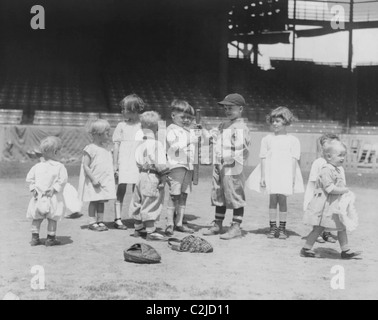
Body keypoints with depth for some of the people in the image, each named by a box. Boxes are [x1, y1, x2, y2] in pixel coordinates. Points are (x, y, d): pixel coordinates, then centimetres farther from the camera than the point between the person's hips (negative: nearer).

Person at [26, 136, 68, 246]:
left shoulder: (37, 166, 6)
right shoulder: (59, 166, -7)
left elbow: (29, 178, 5)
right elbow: (62, 179, -16)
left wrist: (33, 188, 3)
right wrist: (54, 188, -13)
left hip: (39, 196, 4)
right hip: (53, 199, -4)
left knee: (37, 218, 13)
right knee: (52, 218, 6)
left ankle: (34, 237, 14)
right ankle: (50, 238, 10)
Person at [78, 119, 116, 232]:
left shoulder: (106, 147, 10)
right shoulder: (90, 149, -12)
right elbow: (86, 166, -14)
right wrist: (93, 179, -18)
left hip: (105, 181, 6)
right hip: (93, 182, -6)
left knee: (102, 201, 10)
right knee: (93, 201, 1)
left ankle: (100, 221, 17)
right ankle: (92, 222, 9)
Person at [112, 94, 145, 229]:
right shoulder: (121, 126, 2)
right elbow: (116, 146, 2)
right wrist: (114, 165, -2)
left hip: (138, 164, 2)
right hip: (124, 163, -1)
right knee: (121, 190, -1)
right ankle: (118, 219, 5)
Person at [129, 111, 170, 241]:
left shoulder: (140, 145, 9)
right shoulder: (157, 144, -15)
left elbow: (138, 162, 10)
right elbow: (161, 164, -19)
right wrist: (164, 176, -13)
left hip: (142, 175, 8)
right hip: (153, 177, -8)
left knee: (139, 203, 17)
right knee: (151, 205, -3)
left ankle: (138, 228, 32)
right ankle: (151, 232, 1)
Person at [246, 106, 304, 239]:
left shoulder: (293, 140, 4)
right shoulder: (267, 139, 8)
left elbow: (294, 160, 1)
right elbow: (263, 158, 6)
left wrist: (292, 177, -6)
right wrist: (262, 176, -1)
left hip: (285, 174, -1)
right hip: (270, 173, 1)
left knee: (282, 199, 1)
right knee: (272, 199, 2)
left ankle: (282, 228, 11)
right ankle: (272, 227, 10)